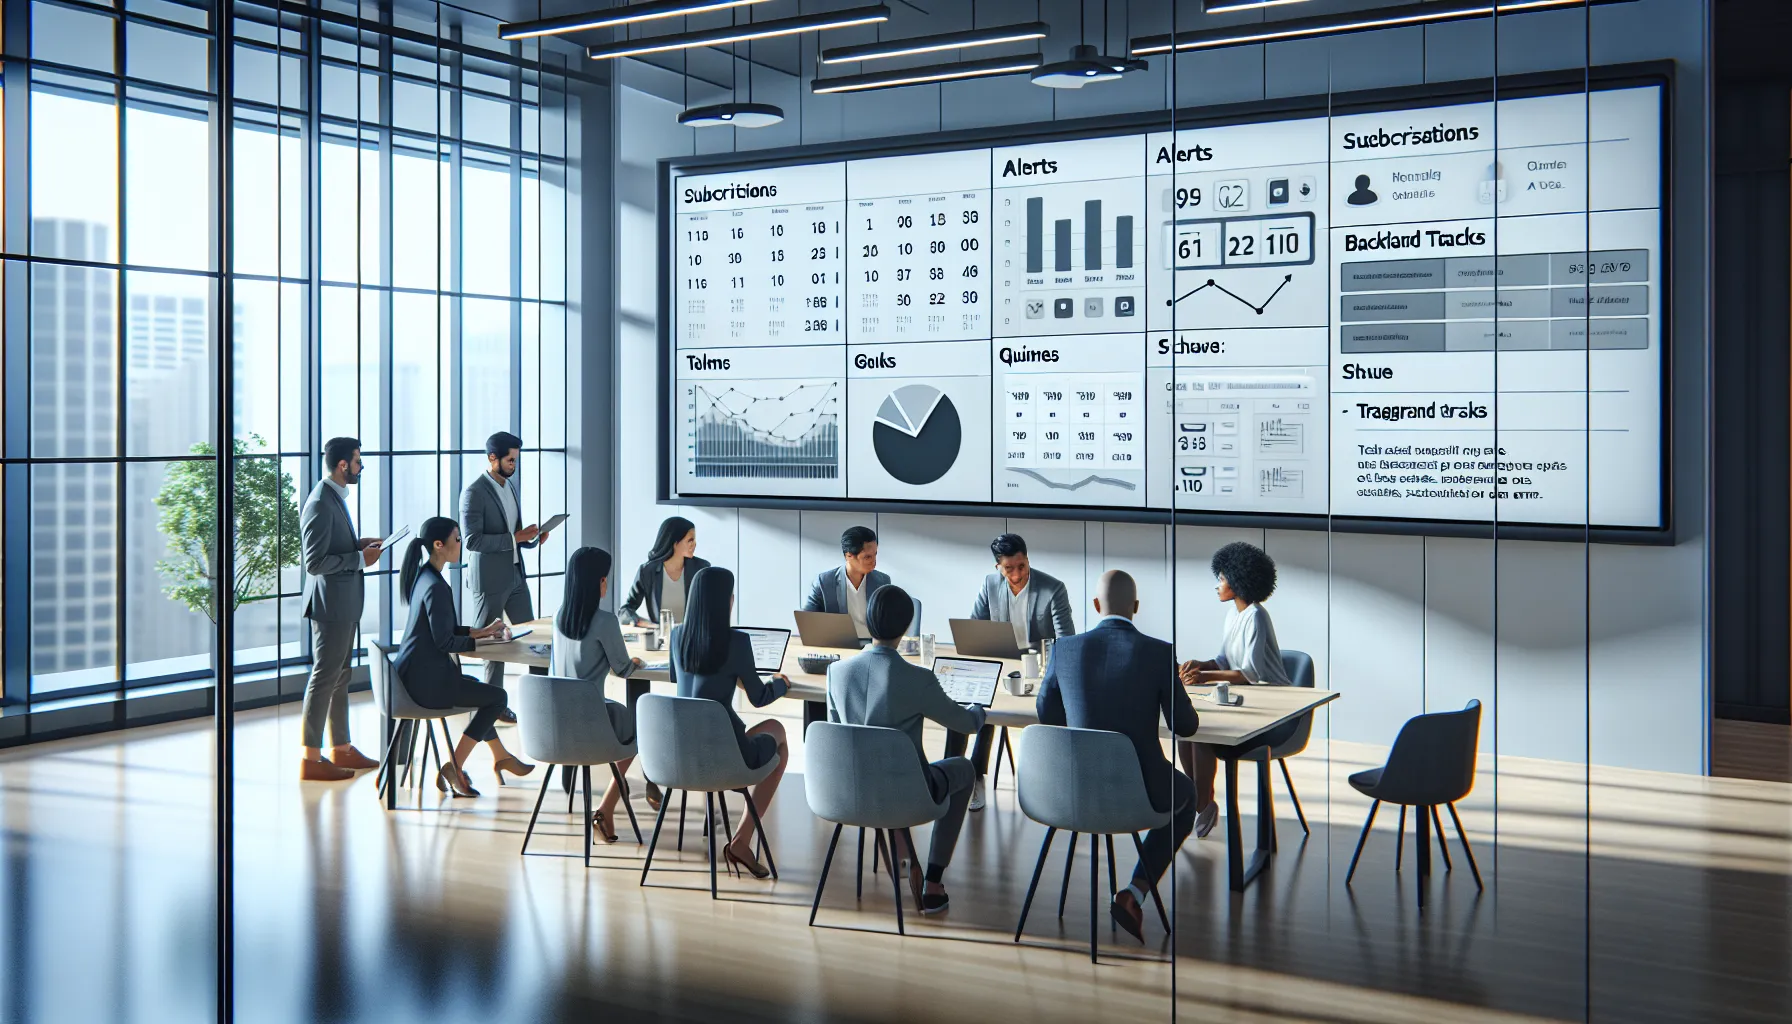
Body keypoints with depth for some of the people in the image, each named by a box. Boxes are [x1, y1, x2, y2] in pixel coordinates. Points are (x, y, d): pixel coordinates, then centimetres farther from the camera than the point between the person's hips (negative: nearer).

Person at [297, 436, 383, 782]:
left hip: (345, 602, 10)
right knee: (324, 678, -3)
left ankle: (341, 749, 27)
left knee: (339, 676, 16)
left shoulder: (335, 498, 11)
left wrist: (359, 544, 6)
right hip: (331, 603, -10)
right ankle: (311, 759, 4)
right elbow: (314, 562, -23)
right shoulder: (320, 504, -21)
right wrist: (360, 558, -18)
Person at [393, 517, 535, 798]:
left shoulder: (424, 577, 9)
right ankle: (453, 769, 1)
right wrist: (479, 640, -6)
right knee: (496, 697, 1)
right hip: (427, 682, -10)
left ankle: (501, 757, 41)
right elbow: (444, 641, -21)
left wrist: (478, 631, 10)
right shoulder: (436, 586, -21)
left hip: (414, 674, 10)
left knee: (480, 688, 29)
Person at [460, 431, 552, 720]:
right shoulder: (474, 492, -14)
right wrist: (515, 537, -22)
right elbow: (472, 540, -21)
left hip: (516, 574, 7)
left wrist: (532, 539, -1)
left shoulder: (512, 487, 11)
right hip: (489, 579, -7)